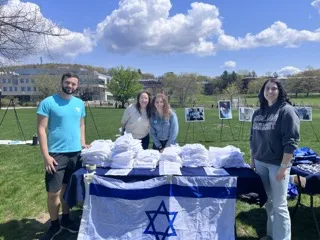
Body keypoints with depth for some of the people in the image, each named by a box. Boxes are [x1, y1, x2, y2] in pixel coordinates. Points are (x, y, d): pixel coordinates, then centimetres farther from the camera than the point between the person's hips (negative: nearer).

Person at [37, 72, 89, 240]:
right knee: (54, 192, 3)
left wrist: (83, 144, 9)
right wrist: (46, 156, -15)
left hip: (75, 153, 4)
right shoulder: (48, 102, -8)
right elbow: (41, 129, -10)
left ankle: (65, 220, 33)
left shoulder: (79, 103, 7)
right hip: (56, 154, -4)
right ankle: (54, 225, 24)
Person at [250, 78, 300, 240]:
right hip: (260, 163, 6)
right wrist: (252, 159, 14)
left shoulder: (287, 110, -9)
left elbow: (291, 142, -14)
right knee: (268, 202, 16)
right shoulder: (258, 113, 8)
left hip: (277, 164, -5)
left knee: (279, 205, 2)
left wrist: (284, 166, -17)